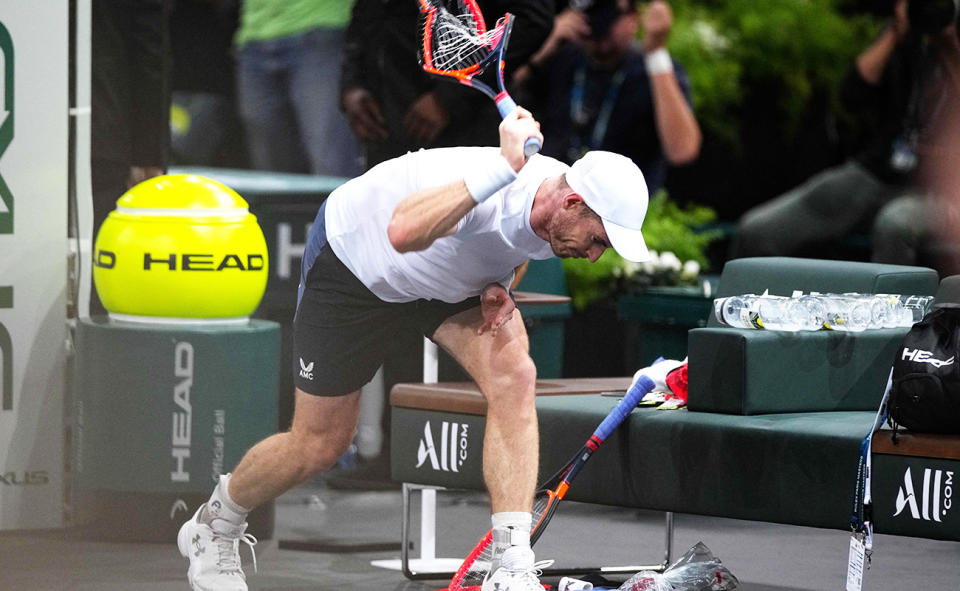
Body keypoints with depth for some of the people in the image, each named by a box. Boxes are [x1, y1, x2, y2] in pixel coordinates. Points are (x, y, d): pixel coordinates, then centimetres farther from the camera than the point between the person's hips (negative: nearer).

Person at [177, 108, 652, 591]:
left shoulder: (561, 210, -18)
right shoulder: (485, 192, -42)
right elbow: (404, 232, -64)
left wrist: (499, 288, -12)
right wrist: (505, 166, -68)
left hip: (451, 279, 6)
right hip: (349, 258, -6)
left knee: (513, 375, -22)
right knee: (319, 445, 3)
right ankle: (214, 526, 35)